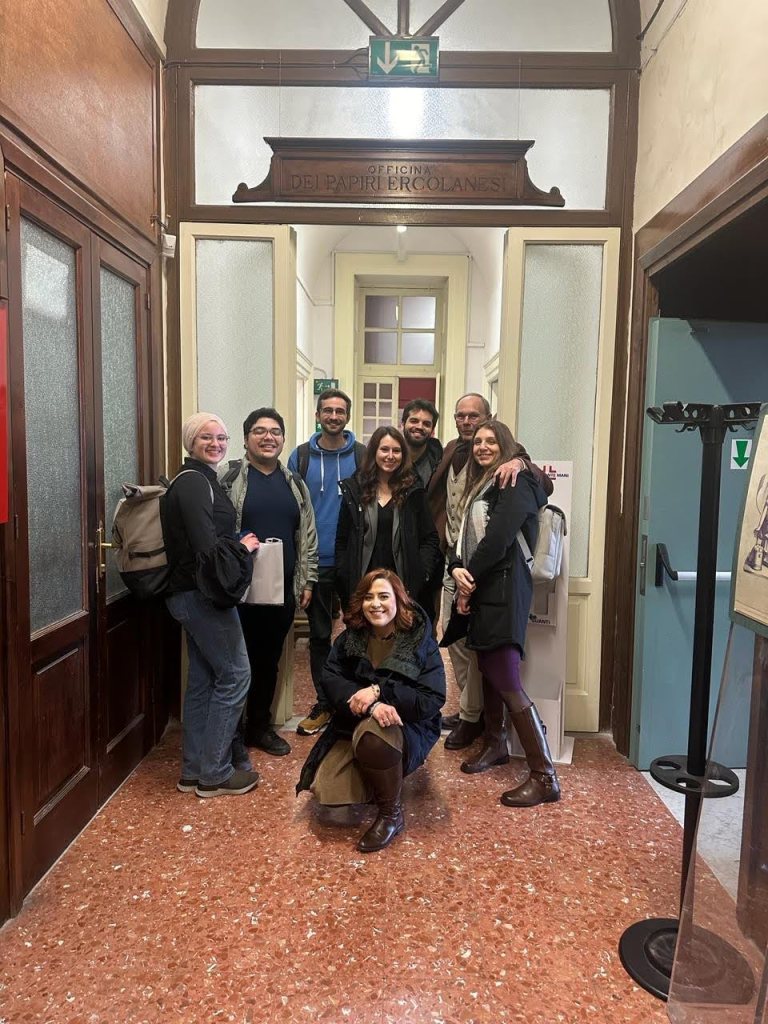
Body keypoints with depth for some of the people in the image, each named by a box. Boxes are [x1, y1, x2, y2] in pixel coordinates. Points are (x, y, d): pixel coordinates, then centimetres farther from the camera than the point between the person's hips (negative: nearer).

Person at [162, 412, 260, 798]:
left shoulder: (199, 480, 16)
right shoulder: (194, 483, -15)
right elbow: (206, 546, -24)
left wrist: (238, 543, 6)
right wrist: (242, 546, -9)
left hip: (193, 593, 10)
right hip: (202, 593, -10)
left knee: (202, 678, 14)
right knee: (235, 675, -2)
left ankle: (194, 771, 25)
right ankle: (214, 773, 9)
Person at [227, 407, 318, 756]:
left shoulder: (294, 483, 11)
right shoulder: (230, 478, -4)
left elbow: (307, 535, 13)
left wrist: (307, 580, 9)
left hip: (283, 589, 4)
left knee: (269, 661, 15)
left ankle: (260, 726, 30)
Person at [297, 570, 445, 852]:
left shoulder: (420, 640, -14)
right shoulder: (350, 637, -3)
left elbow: (432, 702, -19)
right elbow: (330, 679, -13)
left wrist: (379, 691, -28)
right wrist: (371, 705, -31)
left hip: (408, 728, -4)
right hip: (354, 726, 4)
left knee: (373, 735, -37)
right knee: (325, 786, -16)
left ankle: (391, 815, -11)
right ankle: (372, 783, 18)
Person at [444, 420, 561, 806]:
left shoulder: (515, 483, -7)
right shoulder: (478, 485, 20)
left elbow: (498, 538, -17)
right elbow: (464, 537, 13)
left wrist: (470, 579, -9)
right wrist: (457, 570, -7)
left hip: (503, 590, -9)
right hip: (480, 590, 9)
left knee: (507, 683, -12)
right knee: (488, 671, 17)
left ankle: (544, 776, -6)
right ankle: (494, 744, 35)